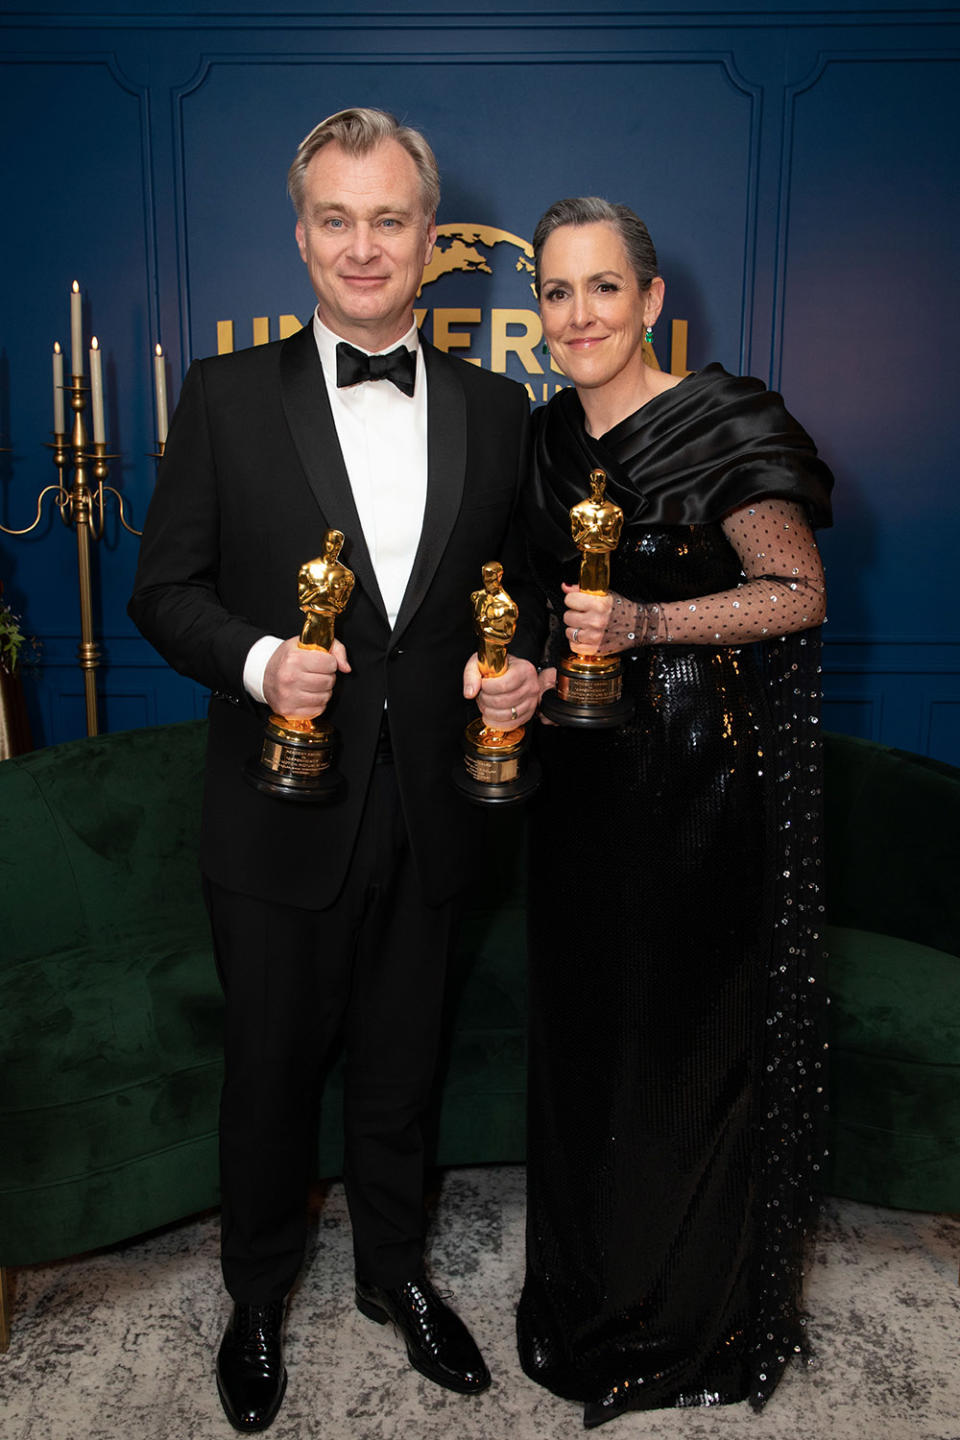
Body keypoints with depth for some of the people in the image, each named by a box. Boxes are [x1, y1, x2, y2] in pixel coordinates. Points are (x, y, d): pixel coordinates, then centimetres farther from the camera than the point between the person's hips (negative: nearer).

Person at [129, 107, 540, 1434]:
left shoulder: (496, 409, 3)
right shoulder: (228, 395, -4)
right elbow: (165, 587, -3)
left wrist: (526, 668, -10)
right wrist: (257, 660, -21)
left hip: (428, 815, 2)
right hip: (280, 816, -2)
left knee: (399, 1066, 21)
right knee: (271, 1066, 16)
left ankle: (394, 1271, 47)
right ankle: (258, 1291, 43)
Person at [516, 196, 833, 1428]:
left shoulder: (719, 424, -11)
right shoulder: (547, 436, 9)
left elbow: (798, 593, -14)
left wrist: (646, 621, -26)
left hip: (699, 779, -6)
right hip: (580, 771, 6)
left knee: (692, 1033, 6)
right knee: (580, 1024, 15)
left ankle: (695, 1314, 32)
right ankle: (589, 1287, 39)